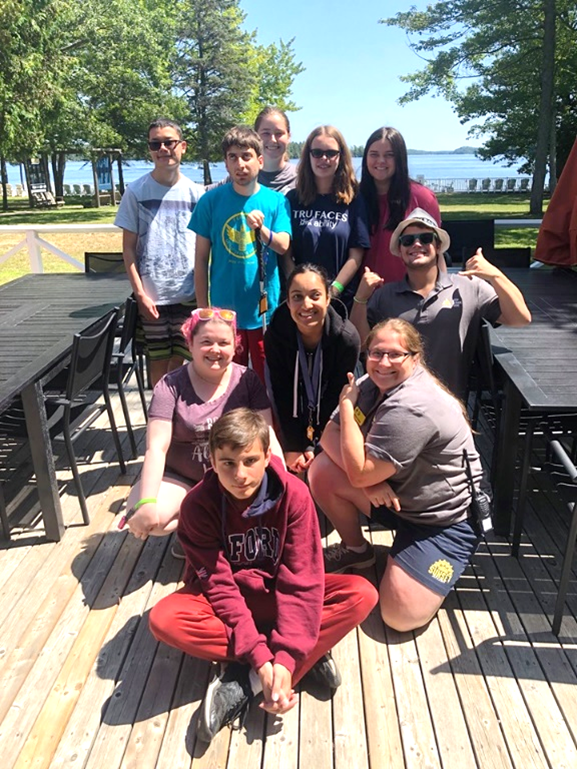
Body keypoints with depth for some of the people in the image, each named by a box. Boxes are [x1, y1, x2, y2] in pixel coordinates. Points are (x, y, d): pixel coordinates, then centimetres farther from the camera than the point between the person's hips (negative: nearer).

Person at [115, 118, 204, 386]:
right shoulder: (136, 191, 0)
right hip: (151, 296, -1)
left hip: (189, 294, 1)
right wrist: (140, 293, -7)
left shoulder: (196, 193, 4)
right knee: (159, 360, 7)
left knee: (181, 359, 8)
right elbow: (128, 247, 0)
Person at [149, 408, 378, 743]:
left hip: (278, 594, 1)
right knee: (164, 619, -31)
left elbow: (301, 580, -22)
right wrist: (259, 655, -29)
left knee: (362, 594, -24)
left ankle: (243, 683, -24)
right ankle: (310, 654, -22)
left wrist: (285, 657, -30)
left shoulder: (293, 493, -21)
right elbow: (219, 585, -21)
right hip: (228, 599, 0)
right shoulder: (199, 504, -21)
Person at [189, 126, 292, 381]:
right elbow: (201, 258, 2)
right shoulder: (211, 201, -1)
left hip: (266, 308, 1)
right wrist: (203, 309, 0)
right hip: (224, 309, 0)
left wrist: (262, 229, -29)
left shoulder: (276, 201, 2)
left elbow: (283, 246, -8)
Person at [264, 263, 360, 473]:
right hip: (293, 417, 1)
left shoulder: (347, 338, -28)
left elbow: (336, 396, -19)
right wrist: (292, 446, -18)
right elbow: (282, 394, -16)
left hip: (331, 420, -1)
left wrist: (312, 446, -18)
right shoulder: (275, 334, -25)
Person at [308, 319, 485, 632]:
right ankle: (355, 548, 12)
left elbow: (360, 473, -27)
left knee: (402, 615, -18)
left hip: (445, 518, -7)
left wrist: (347, 405, -21)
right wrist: (370, 480, -20)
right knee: (322, 470, -12)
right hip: (394, 494, 8)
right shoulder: (370, 384, -3)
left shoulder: (412, 407, -30)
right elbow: (330, 435, -4)